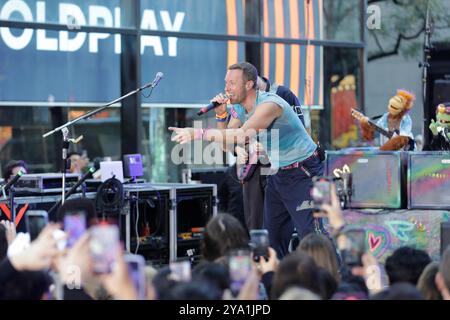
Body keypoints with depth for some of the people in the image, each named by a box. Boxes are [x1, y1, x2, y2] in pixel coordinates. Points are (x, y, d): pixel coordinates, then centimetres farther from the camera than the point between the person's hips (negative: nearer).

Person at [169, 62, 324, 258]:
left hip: (303, 173, -9)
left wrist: (197, 133, -43)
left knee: (310, 235, -15)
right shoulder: (240, 109, 3)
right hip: (278, 174, 9)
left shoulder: (269, 104, -25)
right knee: (272, 236, 8)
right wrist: (221, 116, -11)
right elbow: (228, 144, 5)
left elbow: (243, 135, -39)